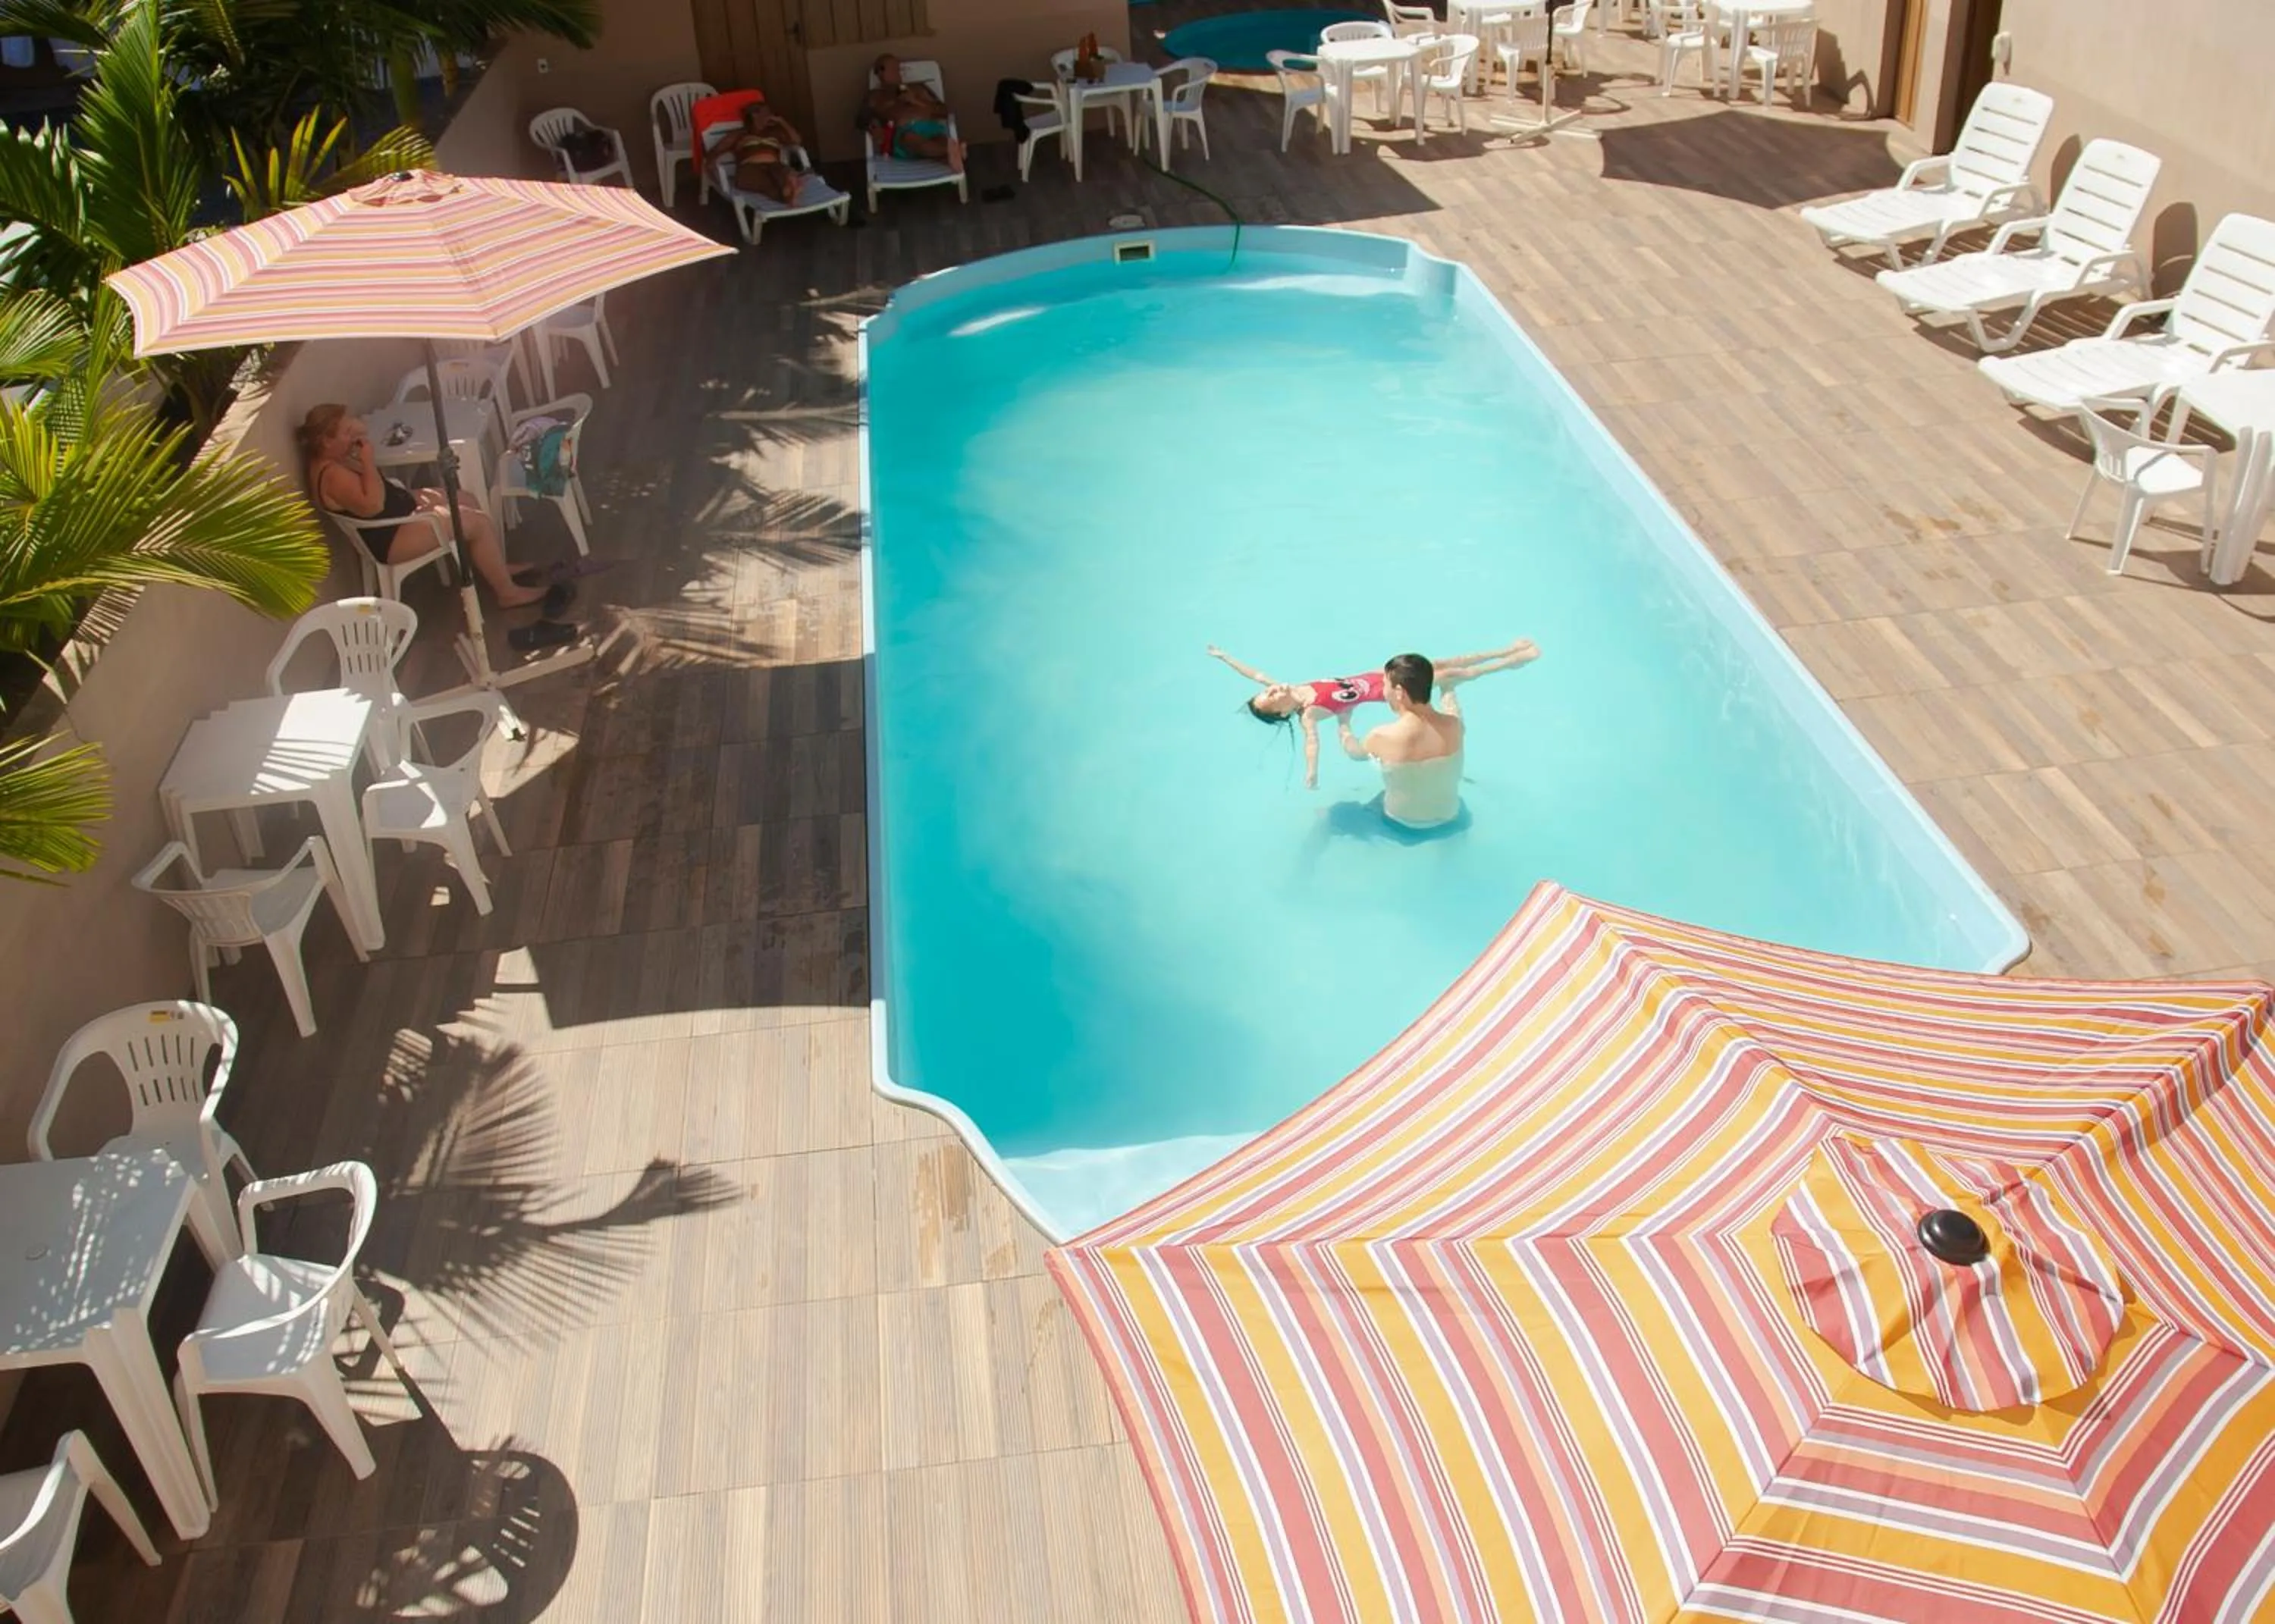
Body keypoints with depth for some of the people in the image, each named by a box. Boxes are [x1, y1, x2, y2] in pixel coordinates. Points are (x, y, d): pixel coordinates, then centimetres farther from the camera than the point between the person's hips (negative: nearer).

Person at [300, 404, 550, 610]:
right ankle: (508, 592, 1)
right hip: (390, 538, -12)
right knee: (478, 522, -11)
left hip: (401, 510, 12)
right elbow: (372, 505, -36)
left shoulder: (339, 461, 5)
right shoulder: (332, 475, -27)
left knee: (466, 500, 18)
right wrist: (367, 460, -30)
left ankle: (498, 568, 27)